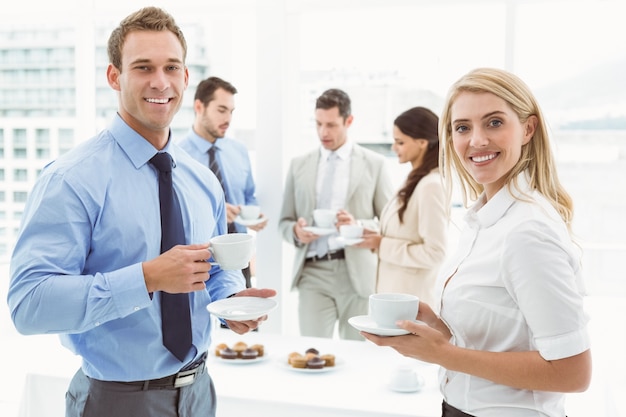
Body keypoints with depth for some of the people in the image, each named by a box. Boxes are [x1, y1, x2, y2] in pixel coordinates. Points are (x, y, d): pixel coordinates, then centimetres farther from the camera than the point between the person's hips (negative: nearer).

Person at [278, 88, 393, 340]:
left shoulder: (374, 164, 5)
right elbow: (284, 222, 14)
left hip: (357, 272, -1)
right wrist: (296, 230, -9)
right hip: (312, 272, 2)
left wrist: (358, 225, -15)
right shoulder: (299, 165, 12)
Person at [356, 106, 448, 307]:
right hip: (396, 291, 9)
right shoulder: (415, 181, 10)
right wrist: (378, 237, 2)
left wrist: (382, 245, -16)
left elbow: (435, 252, -21)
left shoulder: (431, 185, -18)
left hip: (411, 298, -9)